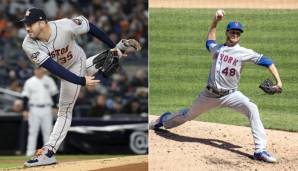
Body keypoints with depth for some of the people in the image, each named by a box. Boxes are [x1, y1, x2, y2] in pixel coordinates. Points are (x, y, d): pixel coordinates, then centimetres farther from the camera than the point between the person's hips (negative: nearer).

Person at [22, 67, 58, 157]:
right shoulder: (29, 82, 2)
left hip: (46, 109, 1)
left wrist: (55, 107, 4)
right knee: (33, 131, -2)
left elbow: (54, 94, 11)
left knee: (47, 131, 2)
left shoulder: (49, 81, 6)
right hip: (34, 109, -1)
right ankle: (30, 151, -1)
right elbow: (25, 96, 2)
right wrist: (25, 110, -6)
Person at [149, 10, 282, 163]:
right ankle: (164, 119, 53)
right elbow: (209, 40, 28)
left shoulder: (245, 53, -6)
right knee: (188, 115, 19)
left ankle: (260, 150, -30)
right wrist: (215, 21, 19)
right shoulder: (216, 48, 4)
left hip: (230, 95, -2)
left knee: (252, 109, -28)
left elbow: (265, 61, -8)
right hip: (210, 94, 2)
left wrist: (278, 81, -16)